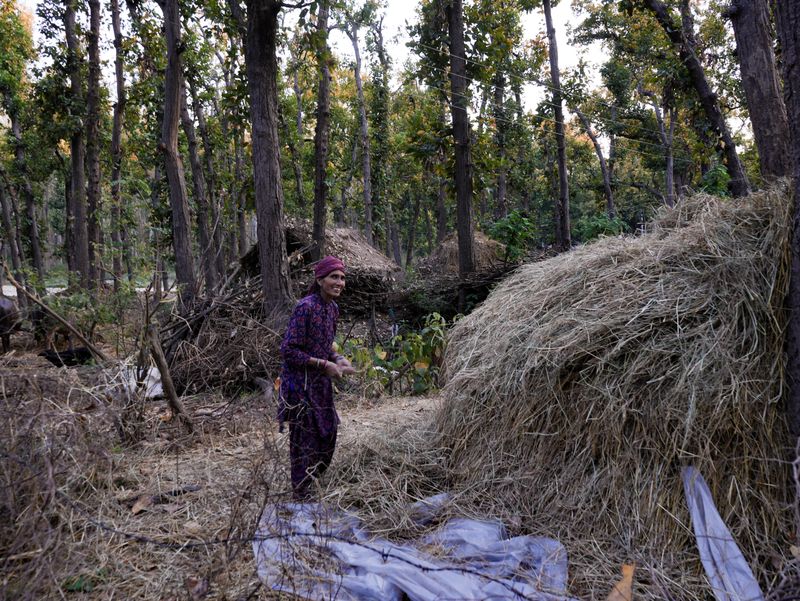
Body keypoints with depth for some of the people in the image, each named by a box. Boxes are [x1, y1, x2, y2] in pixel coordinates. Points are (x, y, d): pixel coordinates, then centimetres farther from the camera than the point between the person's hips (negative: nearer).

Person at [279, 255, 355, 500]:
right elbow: (288, 350, -22)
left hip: (320, 383, 9)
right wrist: (324, 365, -20)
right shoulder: (306, 307, -21)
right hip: (300, 383, -9)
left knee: (328, 433, 18)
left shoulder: (332, 307, 5)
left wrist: (338, 359, -1)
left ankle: (312, 483, 38)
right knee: (304, 440, 1)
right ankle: (301, 497, 18)